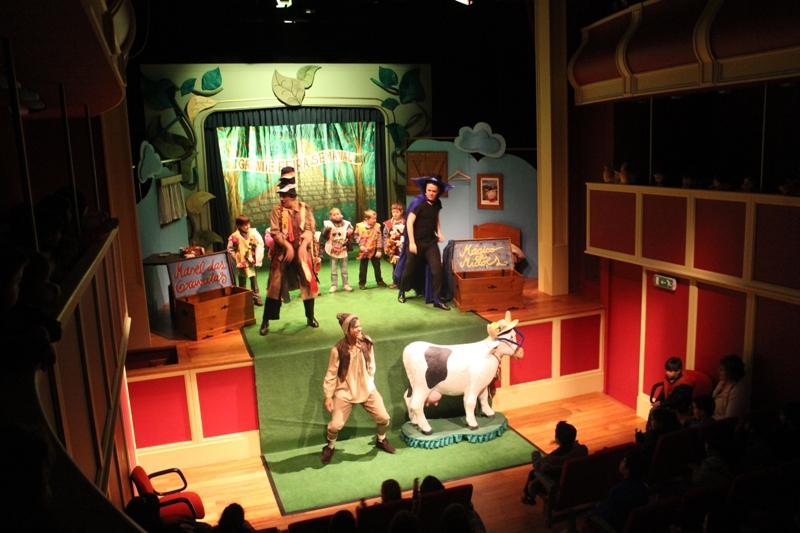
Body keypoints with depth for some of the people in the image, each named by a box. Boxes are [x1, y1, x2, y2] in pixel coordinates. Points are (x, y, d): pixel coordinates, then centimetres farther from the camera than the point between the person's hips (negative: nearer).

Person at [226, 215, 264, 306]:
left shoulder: (253, 232, -5)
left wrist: (257, 257, -6)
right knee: (242, 282, 9)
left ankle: (256, 297, 20)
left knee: (254, 279, 10)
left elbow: (260, 244, -2)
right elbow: (230, 250, -6)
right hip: (242, 263, -2)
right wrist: (237, 259, -7)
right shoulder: (234, 236, -12)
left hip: (252, 261, 2)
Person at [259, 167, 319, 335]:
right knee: (275, 285, 0)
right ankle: (266, 321, 6)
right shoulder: (277, 210, -2)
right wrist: (288, 246, -19)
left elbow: (310, 229, -3)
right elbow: (274, 232, -9)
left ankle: (310, 317, 23)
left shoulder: (305, 208, 0)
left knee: (308, 283, 6)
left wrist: (302, 245, -18)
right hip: (282, 252, -1)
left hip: (301, 251, 1)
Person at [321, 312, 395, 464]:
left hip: (367, 389, 3)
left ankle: (381, 440, 35)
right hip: (345, 392, -3)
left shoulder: (367, 343, -9)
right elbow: (331, 374, -12)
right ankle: (330, 447, 27)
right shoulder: (338, 349, -21)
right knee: (335, 425, -6)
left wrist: (369, 383, 11)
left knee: (384, 418, 2)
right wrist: (328, 396, -9)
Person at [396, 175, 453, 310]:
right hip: (416, 242, -4)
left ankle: (437, 299, -1)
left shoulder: (437, 204, 4)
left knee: (437, 270, -8)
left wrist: (439, 232, 7)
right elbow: (409, 222, -17)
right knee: (409, 269, 11)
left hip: (431, 242, 4)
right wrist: (411, 242, -20)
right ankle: (402, 292, 35)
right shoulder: (418, 202, -14)